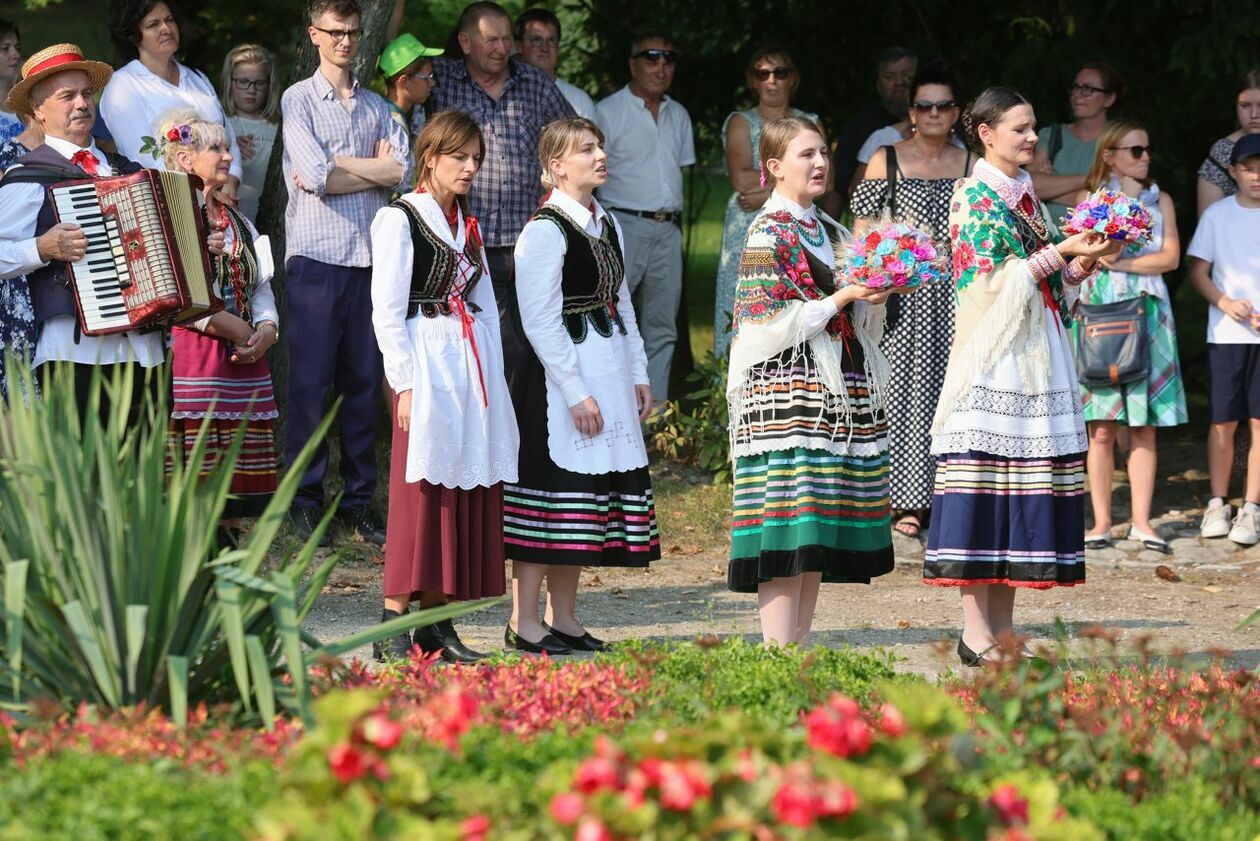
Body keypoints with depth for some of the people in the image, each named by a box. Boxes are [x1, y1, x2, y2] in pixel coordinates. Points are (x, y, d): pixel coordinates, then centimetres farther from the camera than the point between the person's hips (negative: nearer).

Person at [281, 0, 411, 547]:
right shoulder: (298, 100, 4)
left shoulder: (377, 107, 16)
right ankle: (305, 500, 3)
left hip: (370, 256, 4)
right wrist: (372, 166, 0)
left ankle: (359, 500, 10)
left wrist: (335, 170, -8)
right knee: (310, 380, -4)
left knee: (364, 379, 5)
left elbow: (402, 173, 0)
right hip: (317, 256, -4)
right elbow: (314, 175, -10)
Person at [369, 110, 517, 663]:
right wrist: (405, 383, -16)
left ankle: (436, 621, 9)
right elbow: (387, 312, -10)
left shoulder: (466, 225, 18)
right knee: (419, 494, -9)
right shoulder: (399, 219, -4)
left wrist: (492, 381, 11)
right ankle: (394, 629, -8)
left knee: (466, 493, 4)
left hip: (471, 366, 7)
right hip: (425, 365, -7)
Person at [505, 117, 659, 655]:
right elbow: (540, 322, -16)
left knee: (592, 493, 10)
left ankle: (563, 618, 16)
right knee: (554, 491, -8)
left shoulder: (606, 224, 14)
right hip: (559, 378, -9)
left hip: (610, 379, 9)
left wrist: (638, 374, 16)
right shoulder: (545, 231, -12)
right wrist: (576, 392, -18)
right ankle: (524, 622, -2)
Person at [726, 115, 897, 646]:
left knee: (816, 539, 7)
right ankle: (778, 652, -13)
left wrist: (873, 296, 4)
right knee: (787, 533, -12)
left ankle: (799, 646, 10)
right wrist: (841, 299, -15)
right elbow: (770, 324, -15)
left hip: (839, 396, 8)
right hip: (786, 397, -8)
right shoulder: (769, 235, -6)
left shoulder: (829, 232, 18)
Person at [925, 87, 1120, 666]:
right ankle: (976, 632, -7)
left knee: (1023, 483, 5)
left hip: (1036, 356, 8)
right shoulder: (975, 196, -5)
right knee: (984, 479, -8)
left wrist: (1080, 266, 2)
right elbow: (993, 280, -14)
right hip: (992, 355, -8)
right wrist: (1059, 253, -15)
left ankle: (1002, 630, 8)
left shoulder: (1026, 195, 18)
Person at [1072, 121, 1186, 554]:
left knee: (1144, 427, 0)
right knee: (1102, 429, -4)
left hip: (1147, 314, 2)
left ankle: (1142, 521, 3)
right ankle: (1102, 523, 1)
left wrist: (1122, 262, -10)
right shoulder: (1091, 199, 8)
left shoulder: (1160, 201, 12)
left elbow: (1171, 256, 0)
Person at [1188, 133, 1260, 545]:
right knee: (1223, 421, 2)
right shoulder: (1218, 214, 5)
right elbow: (1198, 272, 7)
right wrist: (1226, 303, -10)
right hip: (1226, 335, 0)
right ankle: (1218, 504, 13)